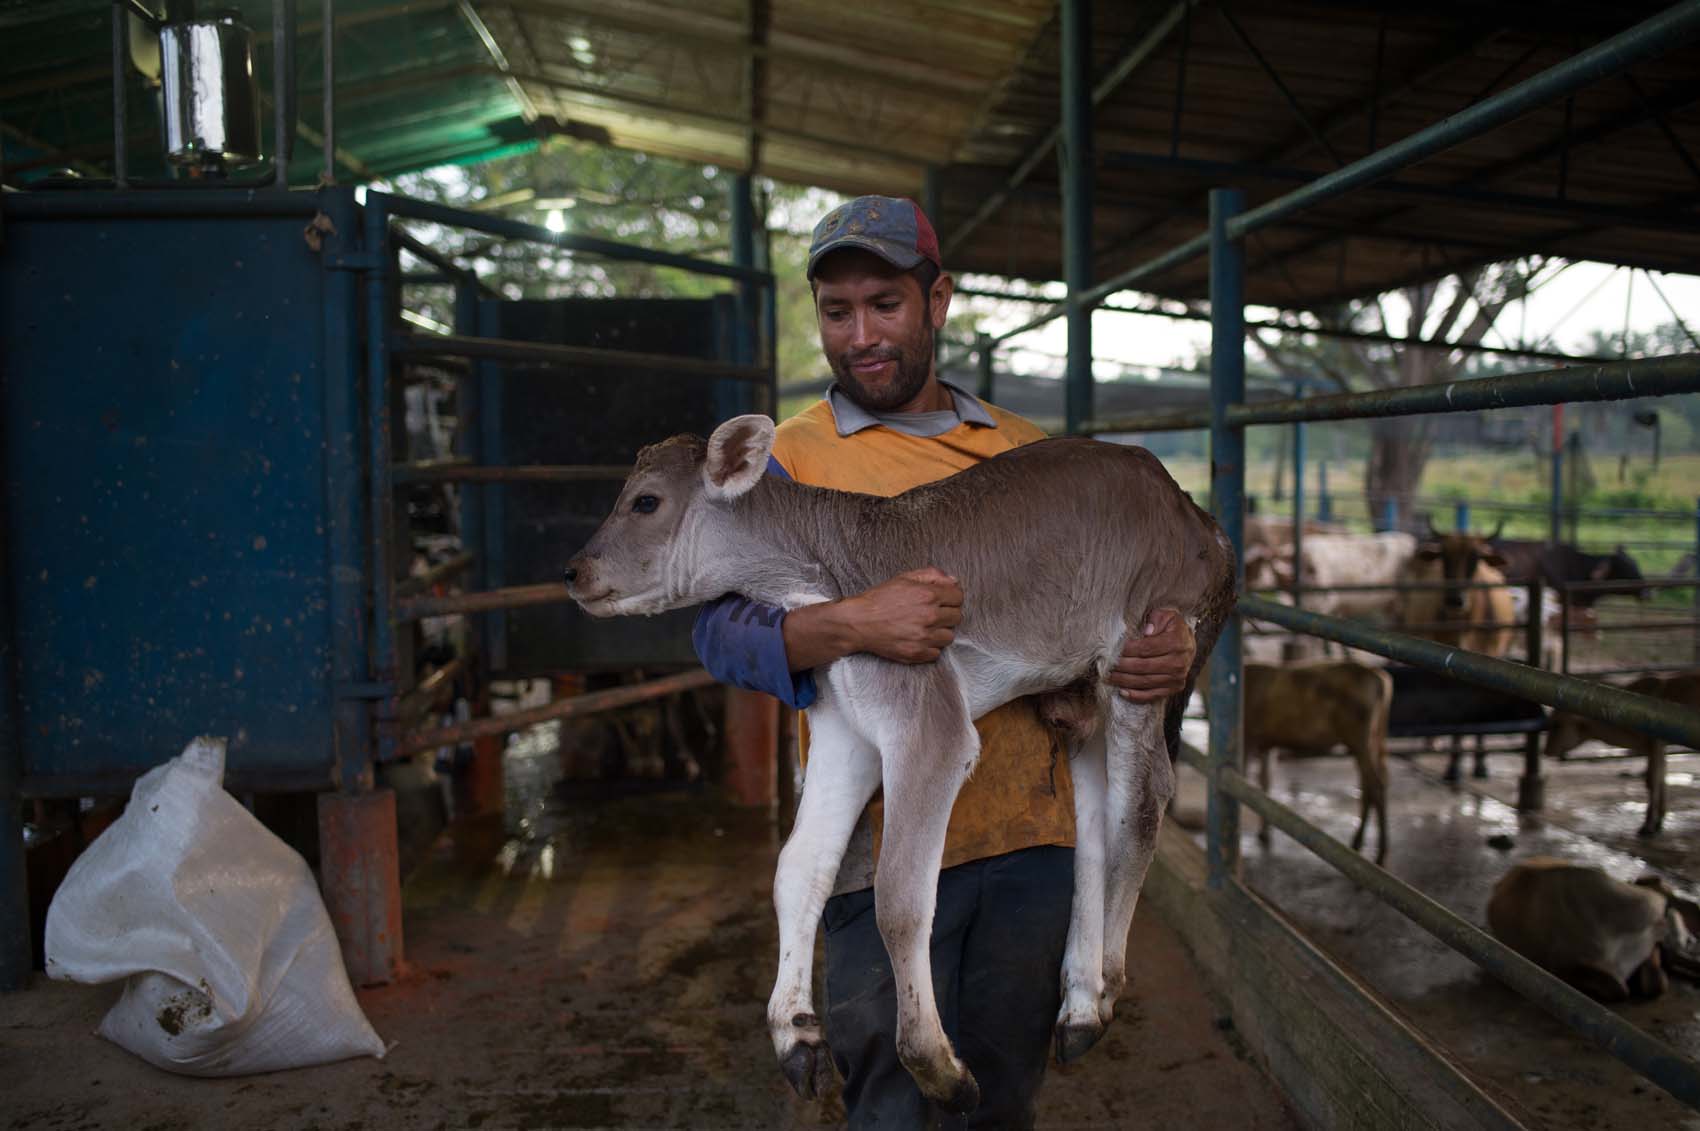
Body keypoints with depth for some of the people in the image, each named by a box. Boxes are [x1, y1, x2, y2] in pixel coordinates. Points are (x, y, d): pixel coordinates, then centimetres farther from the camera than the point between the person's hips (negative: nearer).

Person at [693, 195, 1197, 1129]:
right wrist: (851, 624, -31)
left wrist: (1168, 655, -5)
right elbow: (722, 628, -12)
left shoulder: (1022, 450, 12)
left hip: (1033, 834, 4)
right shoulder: (790, 458, 0)